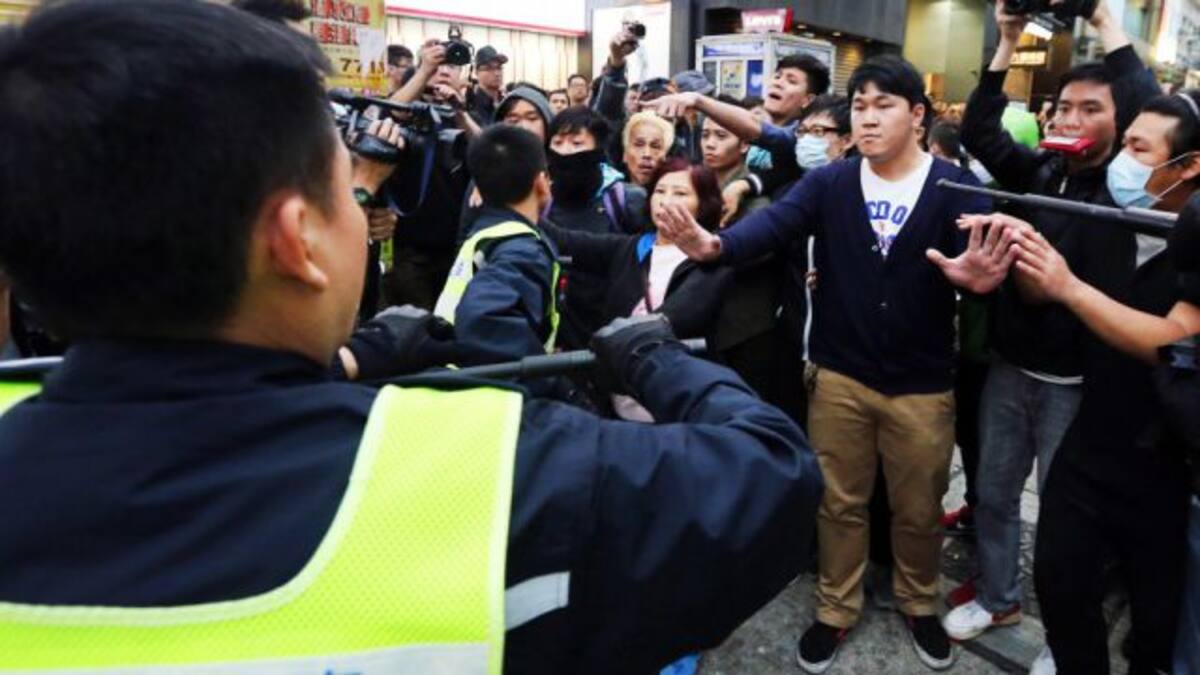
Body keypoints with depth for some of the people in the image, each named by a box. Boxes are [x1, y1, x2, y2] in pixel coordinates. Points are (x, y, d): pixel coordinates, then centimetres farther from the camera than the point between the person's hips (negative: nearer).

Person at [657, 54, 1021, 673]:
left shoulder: (955, 187, -6)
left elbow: (981, 256, -18)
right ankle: (836, 609, 37)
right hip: (839, 377, 1)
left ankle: (919, 604, 44)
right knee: (840, 503, 16)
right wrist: (718, 246, -41)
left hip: (923, 384, 0)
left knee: (918, 509, 18)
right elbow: (774, 223, -19)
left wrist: (980, 274, -44)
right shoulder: (828, 183, -3)